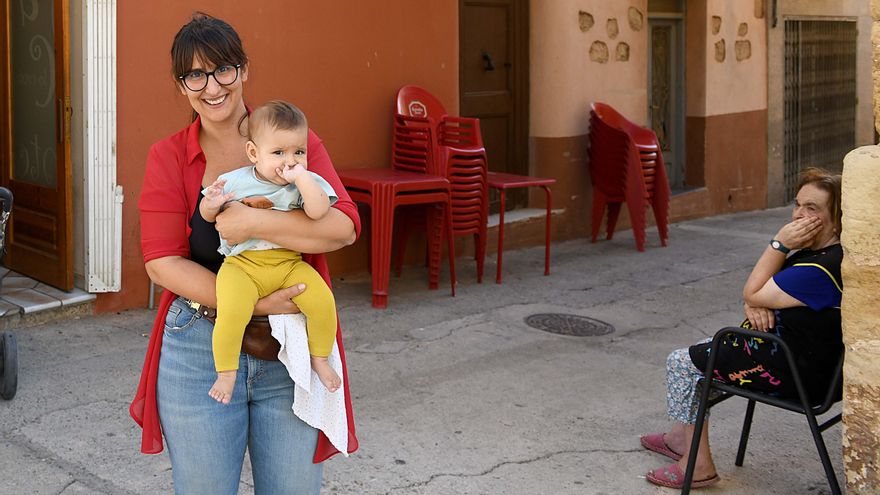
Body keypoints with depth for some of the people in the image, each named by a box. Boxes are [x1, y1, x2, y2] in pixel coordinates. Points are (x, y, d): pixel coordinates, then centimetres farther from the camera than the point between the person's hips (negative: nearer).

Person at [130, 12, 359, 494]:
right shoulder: (168, 157, 0)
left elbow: (344, 227, -13)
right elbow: (162, 262, -9)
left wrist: (255, 222, -24)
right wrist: (254, 304, -18)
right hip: (198, 352, 0)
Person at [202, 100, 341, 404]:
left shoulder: (307, 183, -1)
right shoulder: (233, 182, 0)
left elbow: (319, 211, -21)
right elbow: (207, 216, 12)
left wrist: (301, 176, -23)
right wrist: (211, 205, -11)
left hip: (290, 265, 2)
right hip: (242, 265, -1)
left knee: (322, 300, -20)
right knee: (232, 311, -28)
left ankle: (319, 358, 8)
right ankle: (226, 372, -4)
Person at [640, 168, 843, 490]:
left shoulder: (823, 270, -29)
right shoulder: (814, 252, 5)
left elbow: (752, 293, -20)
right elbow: (755, 296, 10)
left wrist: (780, 243, -20)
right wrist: (755, 304, -13)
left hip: (790, 371, -11)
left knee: (681, 363, -1)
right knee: (701, 353, 25)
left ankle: (698, 466, 7)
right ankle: (681, 436, 38)